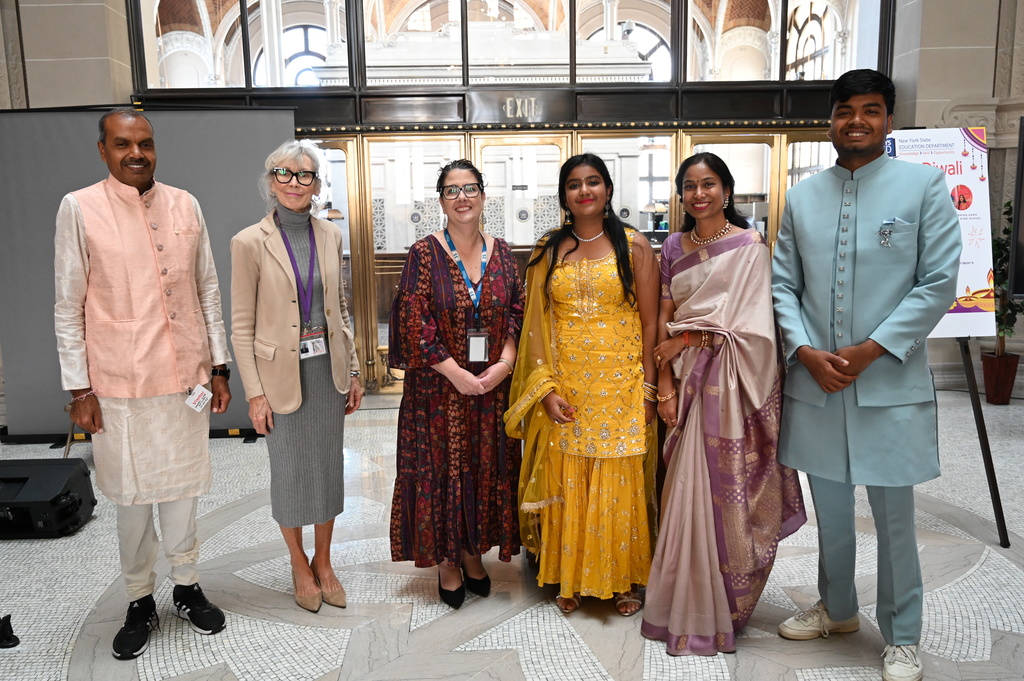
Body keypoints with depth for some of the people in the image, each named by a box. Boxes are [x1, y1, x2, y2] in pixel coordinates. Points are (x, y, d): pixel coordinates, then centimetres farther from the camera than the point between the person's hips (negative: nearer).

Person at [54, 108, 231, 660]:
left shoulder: (184, 205, 5)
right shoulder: (79, 209, -4)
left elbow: (207, 290, 9)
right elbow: (69, 308, -3)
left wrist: (218, 367, 7)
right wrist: (79, 388, -5)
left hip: (187, 376, 3)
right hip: (119, 383, -2)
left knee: (181, 486, 14)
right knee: (133, 495, 9)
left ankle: (186, 585, 33)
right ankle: (140, 601, 28)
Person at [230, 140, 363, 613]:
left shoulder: (330, 236, 4)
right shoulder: (250, 242, -9)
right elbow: (242, 325, -7)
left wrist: (352, 371, 9)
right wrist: (254, 392, -10)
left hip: (328, 368, 4)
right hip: (282, 374, -4)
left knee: (329, 466, 12)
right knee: (290, 472, 9)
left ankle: (323, 562, 31)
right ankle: (299, 566, 30)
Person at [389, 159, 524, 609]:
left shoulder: (501, 253, 5)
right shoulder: (425, 254, -6)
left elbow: (518, 313, 5)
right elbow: (414, 323, -11)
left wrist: (505, 363, -11)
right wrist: (456, 373, -16)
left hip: (493, 384, 4)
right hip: (440, 386, -3)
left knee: (487, 467, 11)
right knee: (441, 467, 5)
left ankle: (473, 551, 30)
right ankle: (445, 559, 23)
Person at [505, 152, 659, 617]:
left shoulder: (634, 246, 1)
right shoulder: (548, 251, 6)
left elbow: (650, 321, 0)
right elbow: (537, 324, 3)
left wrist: (648, 388, -6)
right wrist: (546, 389, -6)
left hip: (621, 382, -1)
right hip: (565, 385, 2)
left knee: (620, 482, 5)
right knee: (566, 481, 7)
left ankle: (623, 579, 23)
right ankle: (569, 578, 24)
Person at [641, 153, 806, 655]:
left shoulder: (749, 247, -5)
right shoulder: (674, 247, 10)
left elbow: (747, 326, -11)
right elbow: (665, 319, 7)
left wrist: (684, 339, -6)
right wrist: (665, 384, -1)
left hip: (731, 384, -4)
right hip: (688, 382, 4)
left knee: (726, 492, 1)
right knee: (688, 491, 8)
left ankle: (720, 609, 17)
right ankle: (687, 600, 24)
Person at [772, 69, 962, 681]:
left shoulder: (924, 186, -2)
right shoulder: (803, 197, 8)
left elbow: (939, 283, -6)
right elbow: (784, 285, 8)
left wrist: (871, 349, -13)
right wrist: (804, 350, -7)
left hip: (890, 382, -3)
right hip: (814, 380, 3)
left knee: (893, 516, 6)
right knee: (830, 509, 17)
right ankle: (838, 610, 38)